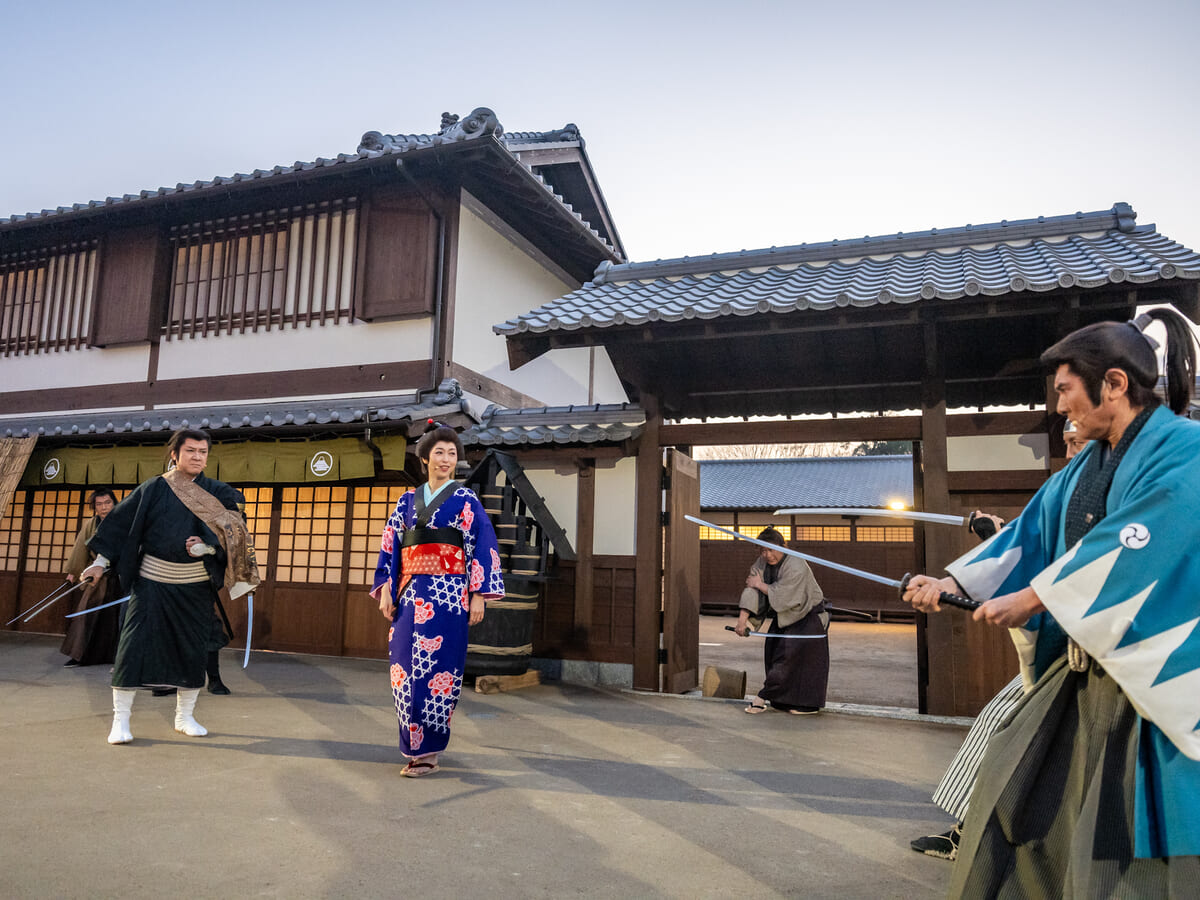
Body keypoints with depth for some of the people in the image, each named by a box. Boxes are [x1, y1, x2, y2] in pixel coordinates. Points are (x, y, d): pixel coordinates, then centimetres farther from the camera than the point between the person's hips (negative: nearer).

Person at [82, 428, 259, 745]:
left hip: (196, 584, 2)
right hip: (153, 579, -1)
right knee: (135, 644, -5)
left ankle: (184, 716, 20)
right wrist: (101, 561, 1)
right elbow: (121, 521, 4)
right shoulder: (153, 489, 1)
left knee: (192, 648, 6)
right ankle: (120, 719, 5)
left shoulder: (217, 492, 3)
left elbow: (231, 533, -5)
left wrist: (208, 546, -23)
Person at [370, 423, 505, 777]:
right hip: (410, 595, 4)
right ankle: (417, 747, 16)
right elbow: (390, 546, 14)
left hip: (449, 595, -4)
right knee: (405, 668, 3)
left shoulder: (465, 499, 3)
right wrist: (386, 589, 5)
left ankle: (428, 751, 4)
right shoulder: (408, 500, 15)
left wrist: (479, 595, -8)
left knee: (436, 669, -5)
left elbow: (483, 547, -2)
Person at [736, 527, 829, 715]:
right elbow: (751, 589, -15)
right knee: (772, 649, 7)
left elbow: (781, 597, -31)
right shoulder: (762, 562, -7)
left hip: (808, 617, -8)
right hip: (786, 616, 8)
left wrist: (760, 584, -18)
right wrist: (743, 618, -25)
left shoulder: (796, 567, -29)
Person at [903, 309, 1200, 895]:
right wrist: (954, 582, -3)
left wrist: (1032, 598, -20)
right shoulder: (1083, 470, 10)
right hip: (1082, 675, 8)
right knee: (1016, 791, 13)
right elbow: (1029, 535, 9)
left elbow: (1137, 546, -24)